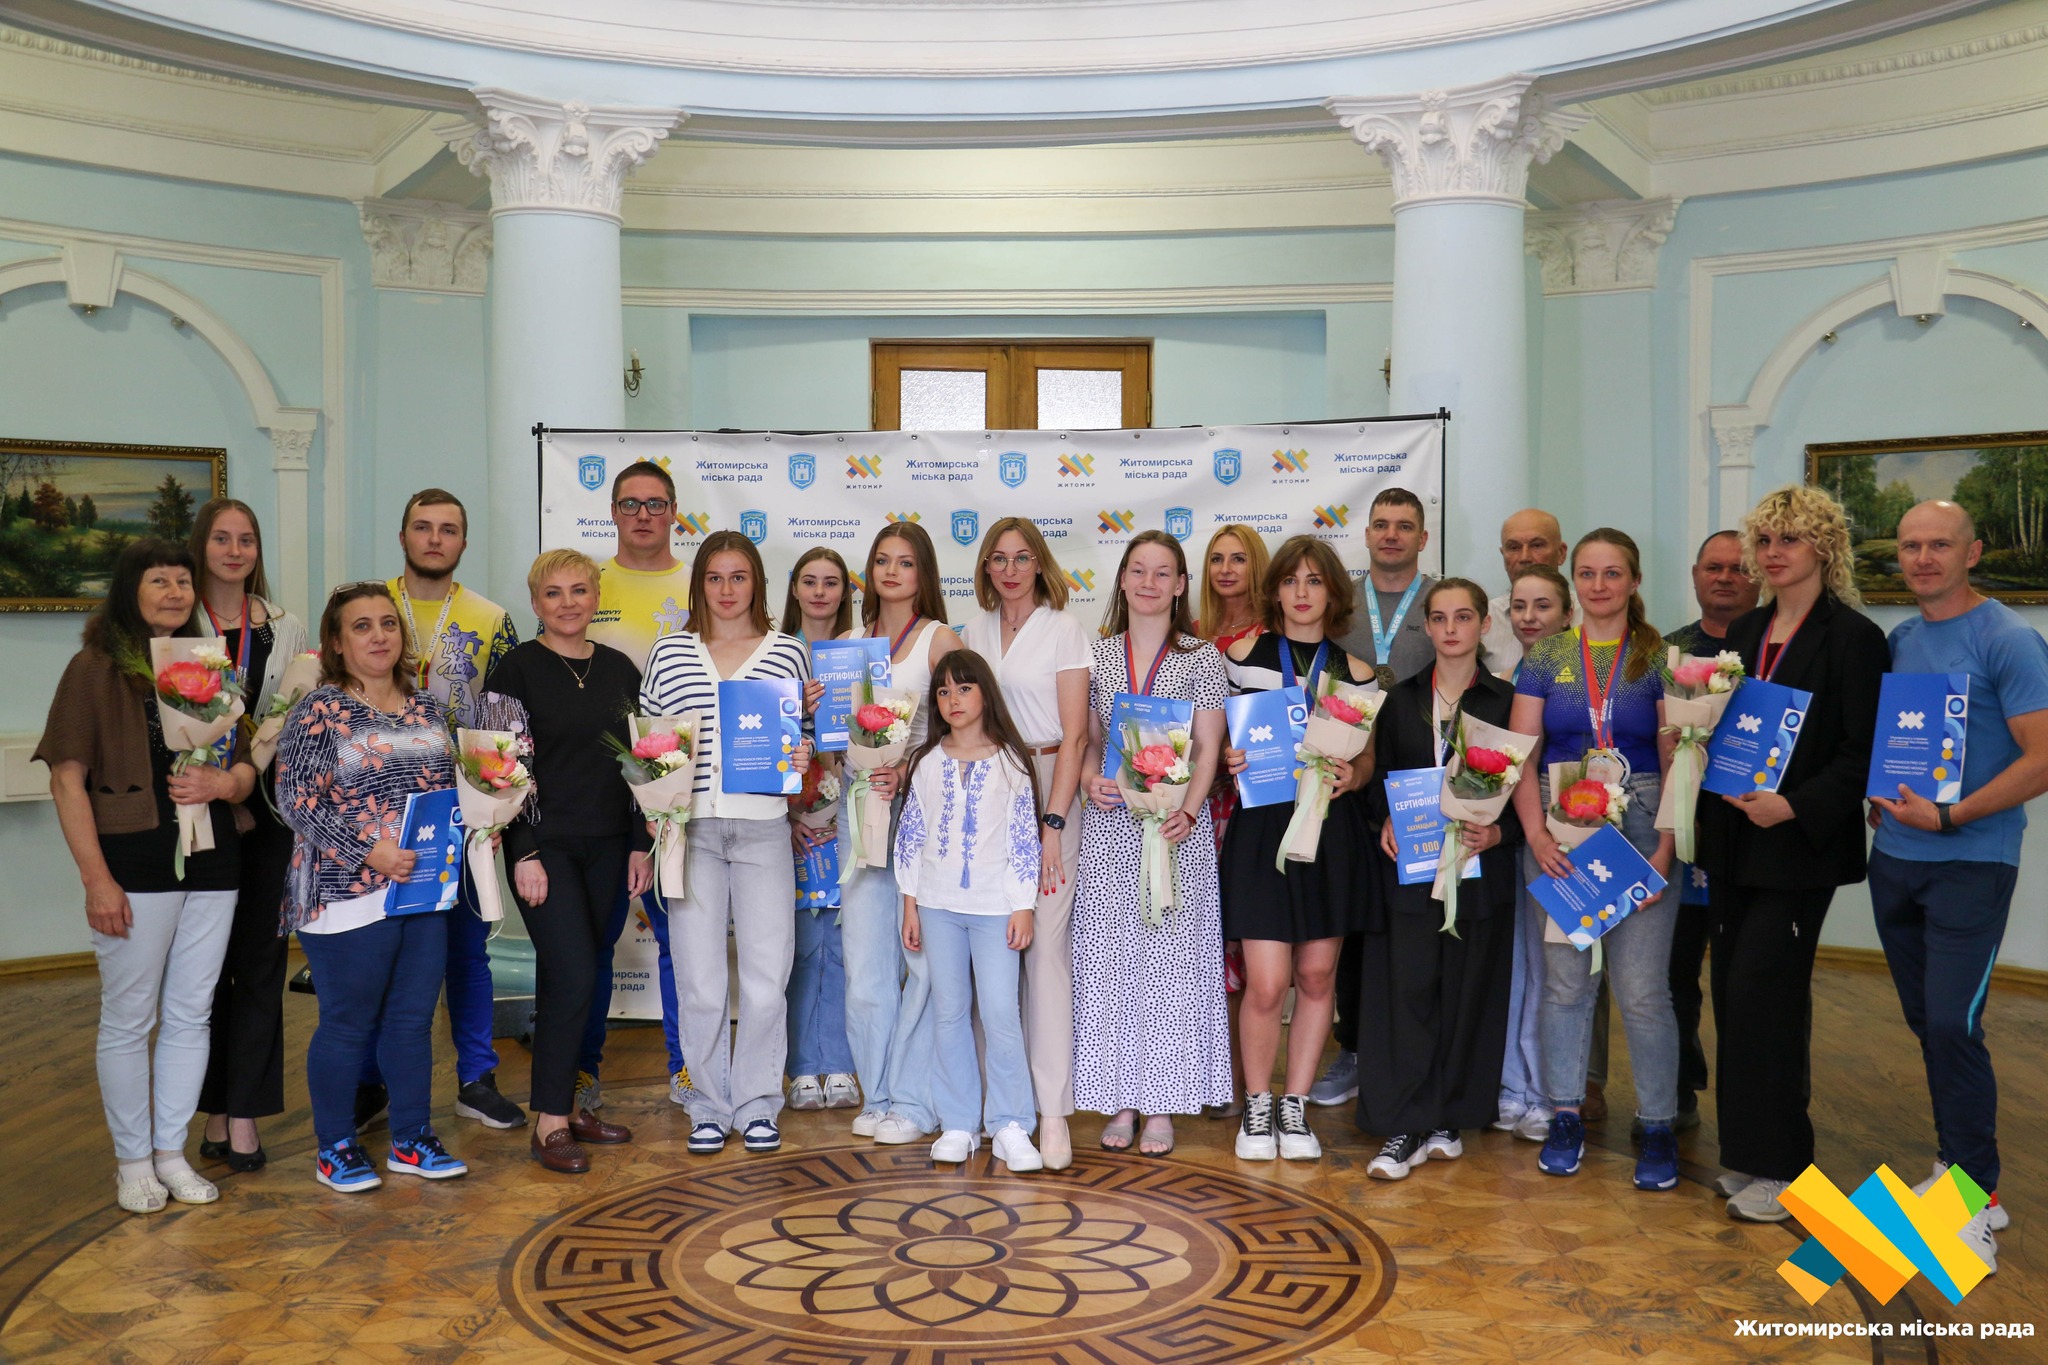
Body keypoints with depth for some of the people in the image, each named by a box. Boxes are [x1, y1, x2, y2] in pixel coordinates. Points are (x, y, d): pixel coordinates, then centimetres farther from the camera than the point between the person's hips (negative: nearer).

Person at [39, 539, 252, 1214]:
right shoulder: (95, 668, -3)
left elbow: (248, 766, 15)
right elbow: (67, 780, -7)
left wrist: (224, 782, -9)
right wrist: (97, 880, -13)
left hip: (211, 866, 5)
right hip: (136, 866, -4)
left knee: (190, 1016, 10)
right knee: (128, 1021, 4)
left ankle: (172, 1152, 22)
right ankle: (132, 1162, 18)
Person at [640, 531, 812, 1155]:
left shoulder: (787, 651, 9)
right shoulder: (670, 652, 10)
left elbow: (805, 736, 14)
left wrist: (803, 759, -7)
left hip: (764, 828, 0)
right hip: (691, 828, 0)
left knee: (766, 977, 0)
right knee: (700, 980, 1)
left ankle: (757, 1104, 17)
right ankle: (710, 1107, 18)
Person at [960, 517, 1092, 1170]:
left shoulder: (1064, 630, 0)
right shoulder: (974, 631, 14)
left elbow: (1074, 735, -5)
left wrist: (1052, 823, -13)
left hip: (1047, 790, -4)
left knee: (1046, 945, -7)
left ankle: (1052, 1110, -2)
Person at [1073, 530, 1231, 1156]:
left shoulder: (1201, 657, 2)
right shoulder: (1098, 654, 9)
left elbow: (1208, 749, -1)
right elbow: (1087, 739, 12)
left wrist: (1188, 812, -14)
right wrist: (1090, 780, -8)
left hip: (1177, 825, -2)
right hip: (1108, 824, 2)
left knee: (1172, 957, 0)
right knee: (1109, 956, 3)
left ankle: (1162, 1104, 10)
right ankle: (1121, 1099, 14)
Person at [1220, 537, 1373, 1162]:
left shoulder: (1355, 671, 7)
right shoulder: (1243, 655, 4)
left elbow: (1370, 759, 12)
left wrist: (1352, 777, -9)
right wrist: (1228, 759, -11)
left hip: (1332, 829, 2)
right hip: (1260, 827, -2)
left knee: (1317, 976, 8)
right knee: (1266, 984, -6)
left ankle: (1295, 1108, 23)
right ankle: (1257, 1107, 16)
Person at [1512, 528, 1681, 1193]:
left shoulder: (1661, 658, 3)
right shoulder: (1545, 657, 6)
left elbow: (1677, 761, -2)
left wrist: (1665, 849, -11)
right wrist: (1535, 833, -9)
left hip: (1638, 833, -1)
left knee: (1643, 988, -2)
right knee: (1564, 980, 8)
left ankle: (1658, 1127, 12)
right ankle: (1565, 1116, 21)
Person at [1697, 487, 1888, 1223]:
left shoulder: (1852, 637, -8)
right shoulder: (1744, 633, 13)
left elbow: (1862, 751, -12)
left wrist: (1793, 806, -22)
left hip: (1799, 847, -7)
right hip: (1734, 842, 7)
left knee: (1764, 993, -7)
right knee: (1734, 993, 9)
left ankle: (1781, 1168, 5)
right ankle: (1747, 1153, 21)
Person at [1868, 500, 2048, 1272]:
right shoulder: (1897, 641, 10)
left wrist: (1948, 817, -21)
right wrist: (1879, 798, 1)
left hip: (1971, 865, -6)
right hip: (1895, 861, 6)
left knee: (1952, 1026, -9)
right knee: (1927, 1024, 11)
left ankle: (1978, 1198, 5)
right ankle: (1956, 1167, 26)